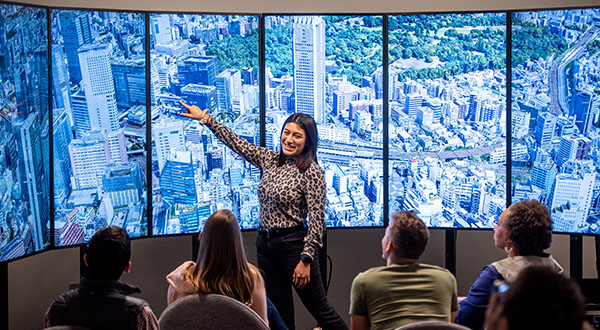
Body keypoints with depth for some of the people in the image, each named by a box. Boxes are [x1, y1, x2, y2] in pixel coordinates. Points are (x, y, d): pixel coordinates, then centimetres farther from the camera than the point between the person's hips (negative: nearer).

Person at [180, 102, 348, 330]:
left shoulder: (312, 172, -12)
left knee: (320, 310, -2)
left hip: (293, 243, -7)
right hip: (265, 243, 7)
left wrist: (306, 259, -18)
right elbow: (237, 143, 15)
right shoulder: (270, 160, 8)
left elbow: (317, 220, -15)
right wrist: (205, 118, 13)